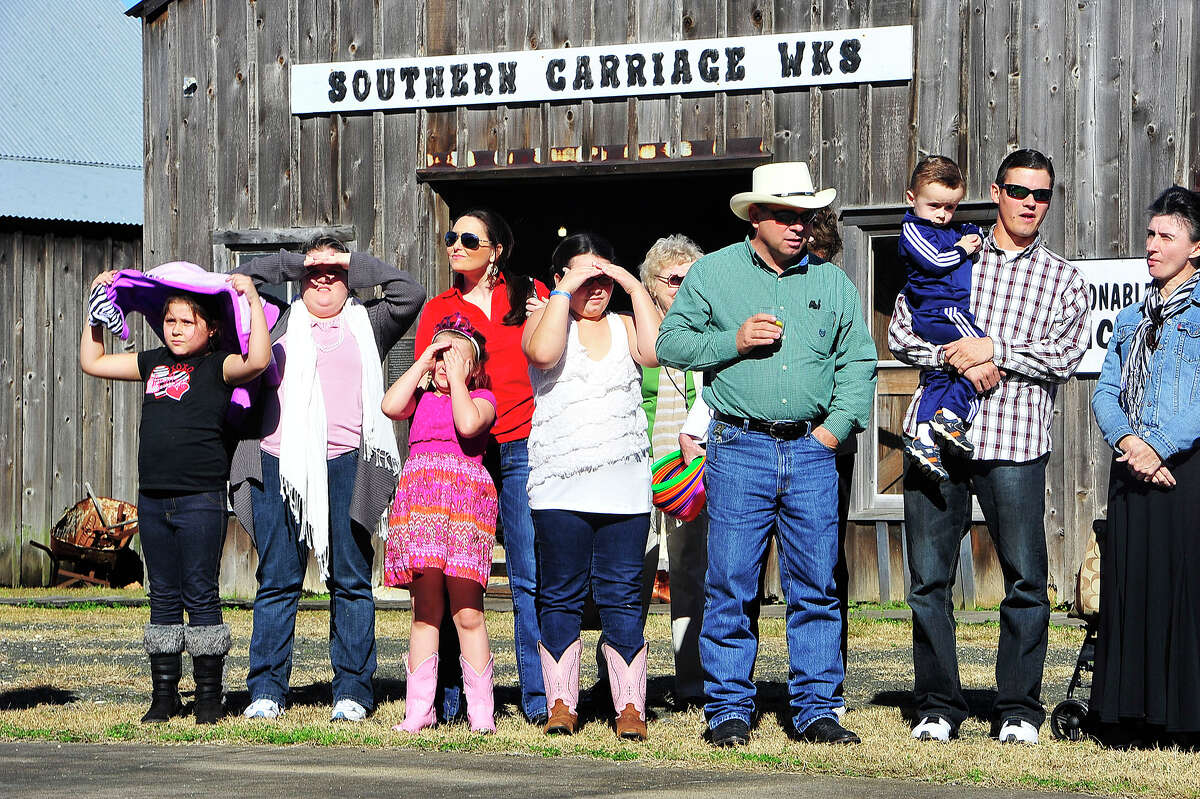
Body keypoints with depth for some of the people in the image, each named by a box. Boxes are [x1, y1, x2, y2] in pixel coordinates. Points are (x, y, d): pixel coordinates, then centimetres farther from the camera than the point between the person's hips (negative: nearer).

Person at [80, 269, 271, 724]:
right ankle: (164, 695, 15)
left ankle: (209, 696, 5)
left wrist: (253, 302, -22)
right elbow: (92, 362, 25)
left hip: (200, 498, -6)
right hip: (153, 498, 6)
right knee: (163, 597, 10)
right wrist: (97, 307, 22)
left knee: (200, 596, -2)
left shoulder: (217, 366, -4)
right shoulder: (154, 363, 14)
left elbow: (257, 361, -25)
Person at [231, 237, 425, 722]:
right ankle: (266, 689, 3)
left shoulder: (366, 324, 18)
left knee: (350, 580, 0)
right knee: (277, 580, 0)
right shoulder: (279, 323, 21)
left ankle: (352, 691, 3)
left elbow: (409, 294, 6)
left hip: (343, 466, -1)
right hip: (279, 463, 1)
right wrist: (294, 262, 15)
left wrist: (354, 263, 11)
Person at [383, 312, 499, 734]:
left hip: (467, 500, -3)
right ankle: (419, 708, 1)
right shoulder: (421, 398, 20)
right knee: (425, 610, 0)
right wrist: (423, 364, 2)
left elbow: (468, 423, -13)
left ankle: (481, 710, -3)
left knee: (467, 612, -7)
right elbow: (390, 406, -2)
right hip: (419, 501, 3)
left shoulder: (482, 398, 10)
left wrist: (457, 379, -3)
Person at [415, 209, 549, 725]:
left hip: (520, 449, -2)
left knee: (530, 576, -6)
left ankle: (539, 698, -4)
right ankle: (446, 698, 5)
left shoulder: (530, 296, 11)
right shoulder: (438, 310, 16)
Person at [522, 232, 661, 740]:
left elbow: (654, 351, -6)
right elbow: (543, 352, -16)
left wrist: (634, 287, -2)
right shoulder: (545, 320, 8)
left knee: (621, 596, 0)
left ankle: (630, 705, 2)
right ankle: (561, 703, 7)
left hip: (624, 488, 2)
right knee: (561, 597, 1)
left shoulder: (623, 327, 16)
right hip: (560, 486, -2)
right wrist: (565, 291, -10)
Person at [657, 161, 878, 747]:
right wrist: (734, 340, -8)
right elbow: (671, 343, 5)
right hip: (739, 449, -2)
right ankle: (729, 710, 3)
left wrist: (834, 427, 2)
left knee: (816, 586, 1)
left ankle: (816, 709, 7)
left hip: (812, 450, 2)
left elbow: (858, 362, 14)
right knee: (731, 588, -3)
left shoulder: (831, 282, 13)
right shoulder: (714, 272, 7)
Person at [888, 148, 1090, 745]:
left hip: (1014, 443, -1)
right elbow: (901, 334, 8)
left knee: (1026, 580, -3)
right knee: (929, 578, 1)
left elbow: (1065, 356, -1)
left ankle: (1018, 710, 6)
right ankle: (937, 706, 11)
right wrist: (960, 360, -7)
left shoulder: (1064, 281, 12)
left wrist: (993, 349, -10)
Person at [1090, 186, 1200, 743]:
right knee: (1131, 587, 2)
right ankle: (1139, 713, 6)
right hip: (1133, 470, 6)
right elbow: (1105, 391, 14)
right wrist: (1126, 439, -6)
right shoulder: (1131, 319, 21)